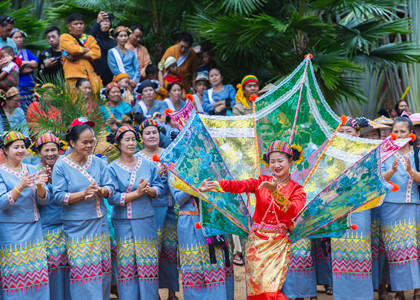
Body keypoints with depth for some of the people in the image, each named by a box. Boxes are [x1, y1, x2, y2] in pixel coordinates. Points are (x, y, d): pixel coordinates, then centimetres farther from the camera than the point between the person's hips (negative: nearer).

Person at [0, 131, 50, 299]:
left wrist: (40, 187, -15)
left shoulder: (32, 170, 11)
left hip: (33, 228, 4)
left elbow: (44, 200, 7)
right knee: (15, 276, -7)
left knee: (38, 274, 1)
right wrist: (21, 186, -26)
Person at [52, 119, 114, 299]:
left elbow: (110, 188, 3)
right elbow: (58, 197, -10)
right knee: (81, 269, -4)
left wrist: (100, 191, -19)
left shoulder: (98, 162, 5)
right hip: (76, 227, -4)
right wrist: (84, 193, -21)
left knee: (102, 268, 7)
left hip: (99, 223, 4)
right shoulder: (61, 166, -6)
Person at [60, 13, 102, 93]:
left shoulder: (90, 38, 19)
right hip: (74, 76, -4)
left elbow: (97, 54, 1)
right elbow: (74, 49, -11)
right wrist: (88, 50, 6)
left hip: (91, 75, 4)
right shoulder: (64, 37, 8)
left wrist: (76, 56, -8)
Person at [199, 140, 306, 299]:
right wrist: (213, 185, -27)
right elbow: (238, 185, -10)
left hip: (278, 244, -2)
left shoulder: (297, 190, 2)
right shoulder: (261, 182, 7)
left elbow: (292, 211, -18)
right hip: (256, 241, 2)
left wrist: (274, 191, -30)